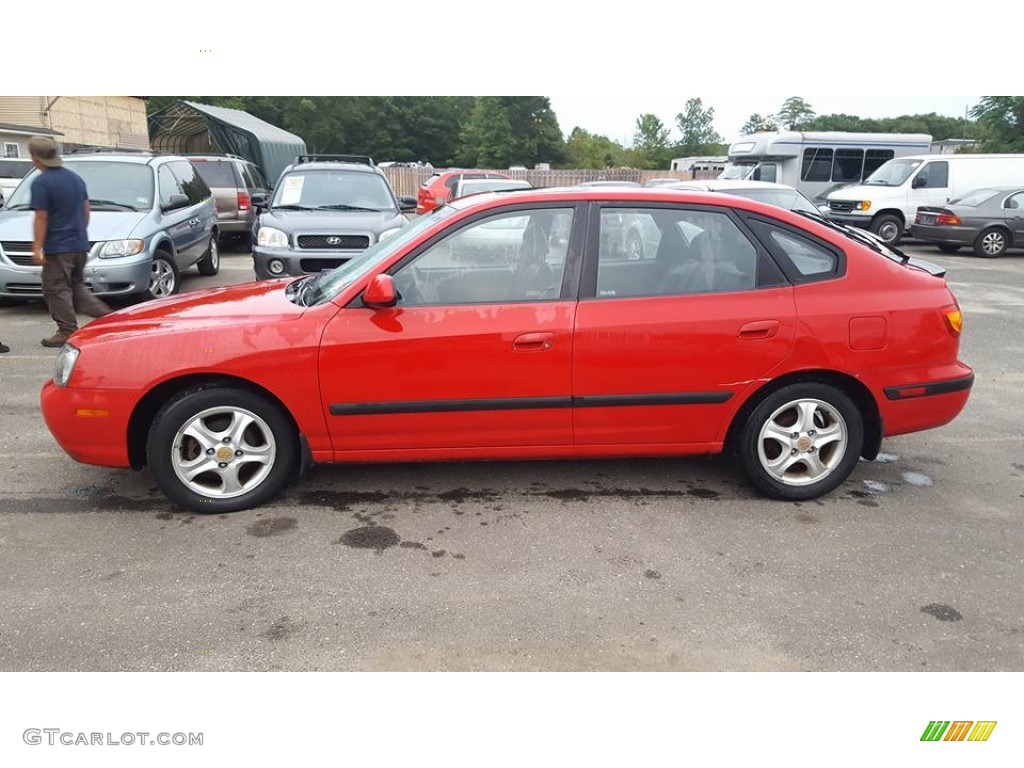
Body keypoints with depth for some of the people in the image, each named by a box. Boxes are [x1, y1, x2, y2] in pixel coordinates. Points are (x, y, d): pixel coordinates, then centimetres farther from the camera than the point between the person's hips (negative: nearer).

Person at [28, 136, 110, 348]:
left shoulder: (41, 183, -14)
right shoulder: (75, 177, 10)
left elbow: (41, 218, -16)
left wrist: (37, 247, -12)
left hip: (57, 247, -8)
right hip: (80, 245, 8)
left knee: (56, 290, 2)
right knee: (75, 286, 19)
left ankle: (68, 332, 3)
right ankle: (107, 315, 7)